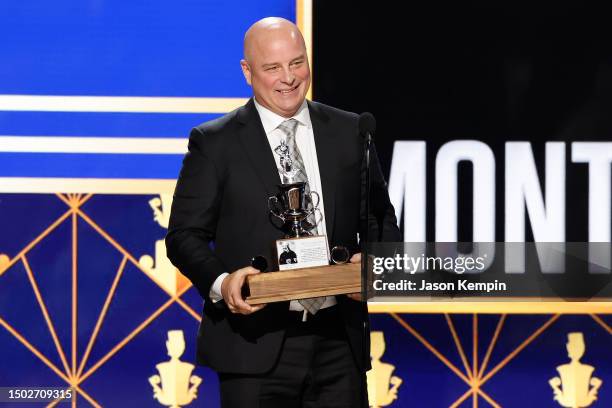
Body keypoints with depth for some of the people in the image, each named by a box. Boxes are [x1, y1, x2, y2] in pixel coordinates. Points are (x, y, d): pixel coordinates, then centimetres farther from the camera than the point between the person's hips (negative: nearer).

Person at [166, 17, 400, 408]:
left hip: (339, 343, 3)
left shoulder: (350, 132, 10)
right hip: (256, 346, -3)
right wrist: (220, 283, -20)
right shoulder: (214, 142, 1)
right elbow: (185, 234, -1)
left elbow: (381, 221, 14)